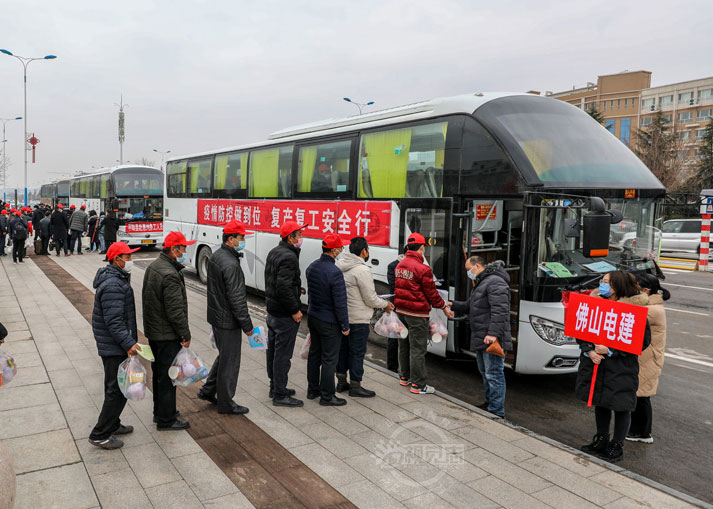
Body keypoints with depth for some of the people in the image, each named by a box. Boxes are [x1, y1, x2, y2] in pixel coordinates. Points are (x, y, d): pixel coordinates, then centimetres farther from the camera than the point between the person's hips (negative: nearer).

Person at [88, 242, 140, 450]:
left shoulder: (117, 278, 11)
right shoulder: (113, 286, -23)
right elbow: (114, 321, -27)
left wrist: (129, 338, 24)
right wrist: (128, 343, -28)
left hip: (112, 345, 11)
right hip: (114, 347, -11)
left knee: (114, 387, 20)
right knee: (118, 390, -4)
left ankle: (112, 425, 34)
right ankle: (99, 435, 5)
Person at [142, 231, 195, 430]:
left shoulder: (153, 266, 8)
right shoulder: (170, 275, -25)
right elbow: (175, 311, -24)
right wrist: (186, 335, -14)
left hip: (152, 331, 10)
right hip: (167, 335, -10)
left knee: (159, 373, 21)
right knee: (168, 376, 0)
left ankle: (159, 411, 36)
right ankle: (166, 420, 10)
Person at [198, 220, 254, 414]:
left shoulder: (216, 256, 7)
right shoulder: (231, 265, -24)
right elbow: (236, 299, -24)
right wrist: (247, 325, -16)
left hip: (216, 316, 10)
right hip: (228, 321, -10)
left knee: (224, 355, 25)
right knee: (230, 361, 5)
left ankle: (208, 390, 33)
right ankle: (226, 403, 18)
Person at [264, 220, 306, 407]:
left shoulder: (274, 252, 10)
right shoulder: (289, 257, -21)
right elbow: (283, 288, -28)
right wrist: (295, 310, -19)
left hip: (272, 309, 11)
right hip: (284, 314, -11)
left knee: (273, 350, 18)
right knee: (283, 354, -2)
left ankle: (275, 387, 32)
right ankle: (280, 395, 6)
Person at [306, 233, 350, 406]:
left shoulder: (312, 267, 2)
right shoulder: (334, 272, -25)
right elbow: (340, 303, -22)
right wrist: (345, 326, -13)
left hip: (312, 317, 9)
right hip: (329, 322, -8)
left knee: (314, 354, 19)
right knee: (329, 359, 2)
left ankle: (313, 389, 31)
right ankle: (327, 396, 12)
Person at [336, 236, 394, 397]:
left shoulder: (340, 265, 6)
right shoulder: (362, 270, -20)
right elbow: (370, 299, -17)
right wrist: (385, 304, 1)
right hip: (358, 319, -8)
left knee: (343, 349, 17)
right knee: (357, 352, 2)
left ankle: (341, 382, 28)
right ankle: (355, 387, 11)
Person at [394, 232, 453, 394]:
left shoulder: (400, 265, 6)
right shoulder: (422, 269, -19)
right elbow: (431, 293, -12)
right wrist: (444, 307, 2)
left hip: (401, 311, 8)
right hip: (417, 314, -8)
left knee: (404, 345, 18)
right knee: (418, 349, -1)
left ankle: (404, 377, 31)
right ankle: (418, 385, 6)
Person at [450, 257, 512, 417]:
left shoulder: (495, 282, -15)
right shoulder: (480, 284, 21)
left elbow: (500, 310, -24)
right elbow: (469, 306, 26)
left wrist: (493, 333, -30)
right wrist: (453, 305, 11)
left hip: (492, 339, -11)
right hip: (480, 339, 11)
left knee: (494, 373, -7)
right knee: (485, 372, 20)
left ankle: (496, 411, -1)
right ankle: (489, 403, 32)